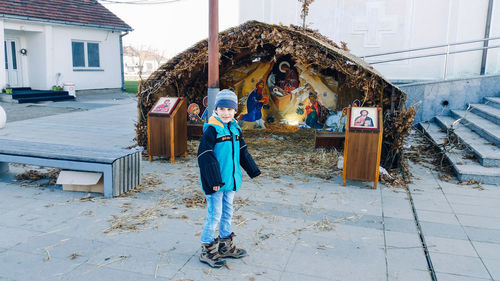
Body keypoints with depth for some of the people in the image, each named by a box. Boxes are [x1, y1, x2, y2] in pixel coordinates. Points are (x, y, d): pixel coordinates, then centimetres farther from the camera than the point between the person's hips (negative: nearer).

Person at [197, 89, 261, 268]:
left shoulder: (235, 128, 9)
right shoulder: (211, 129, -14)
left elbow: (242, 152, 20)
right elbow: (205, 156, -19)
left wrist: (253, 170, 22)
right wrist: (214, 180, -22)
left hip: (230, 180, 7)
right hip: (215, 182, -7)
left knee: (227, 212, 17)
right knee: (214, 215, 0)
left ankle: (226, 246, 33)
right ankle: (207, 251, 15)